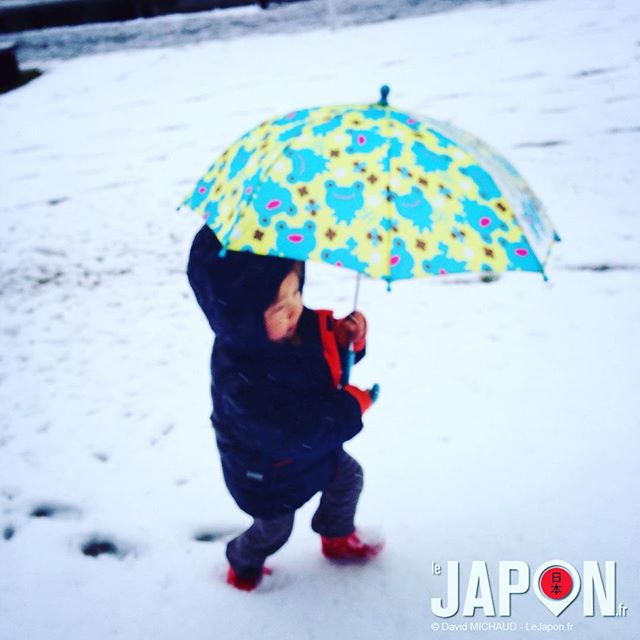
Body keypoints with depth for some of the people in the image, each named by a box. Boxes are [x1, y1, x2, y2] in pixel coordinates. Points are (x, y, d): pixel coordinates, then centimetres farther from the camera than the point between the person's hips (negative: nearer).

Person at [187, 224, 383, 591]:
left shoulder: (307, 325, -19)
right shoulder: (241, 378, -42)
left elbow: (333, 359, 0)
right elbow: (292, 431, -41)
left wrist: (350, 337, -24)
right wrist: (352, 406, -32)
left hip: (316, 446, 7)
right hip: (269, 474, -7)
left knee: (348, 477, 27)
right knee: (273, 529, 18)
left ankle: (339, 538, 58)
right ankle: (244, 567, 54)